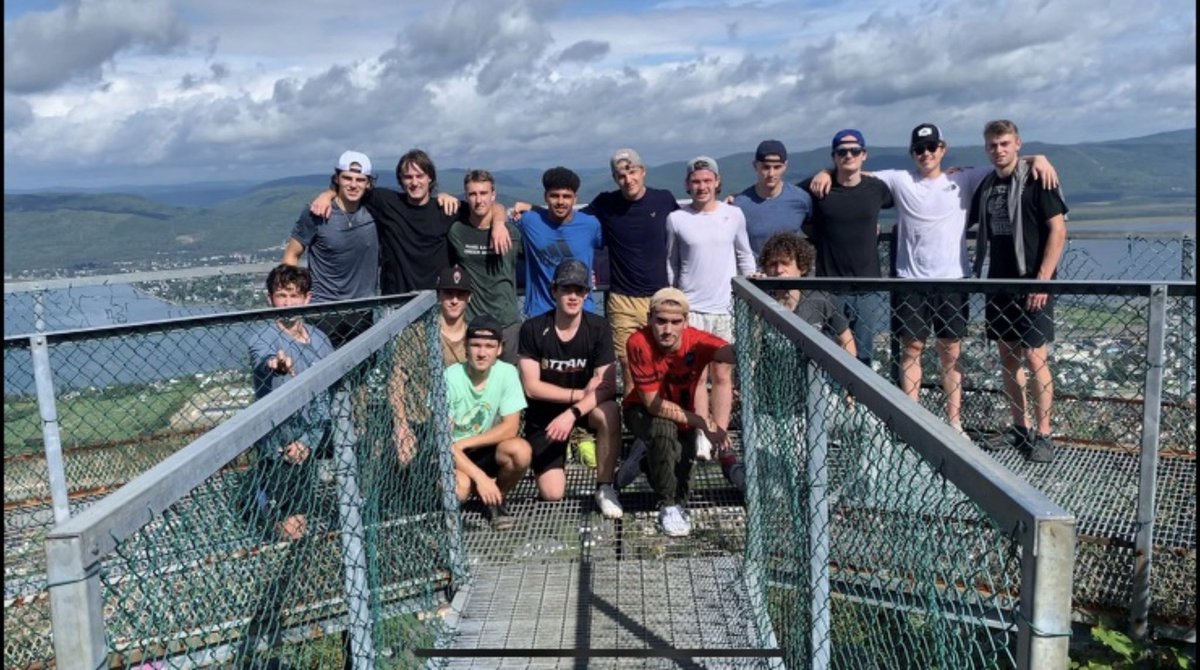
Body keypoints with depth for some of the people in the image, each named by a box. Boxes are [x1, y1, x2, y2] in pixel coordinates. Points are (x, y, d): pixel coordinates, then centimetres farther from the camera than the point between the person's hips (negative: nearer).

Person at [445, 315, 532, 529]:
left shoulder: (507, 373, -13)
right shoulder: (450, 378, -20)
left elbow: (511, 427, -14)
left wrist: (465, 442, -22)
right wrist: (480, 476, -29)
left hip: (487, 450, 2)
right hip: (452, 455, -2)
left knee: (521, 450, -29)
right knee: (459, 487, -34)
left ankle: (495, 499, 1)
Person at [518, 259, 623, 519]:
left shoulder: (598, 328, -12)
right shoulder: (533, 329, -14)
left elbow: (607, 385, -20)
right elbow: (532, 387, -15)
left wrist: (572, 413, -33)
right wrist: (579, 394, -17)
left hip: (585, 406, 1)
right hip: (544, 414, 0)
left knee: (610, 413, -36)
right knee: (552, 493, -13)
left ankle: (604, 488, -17)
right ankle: (551, 461, 23)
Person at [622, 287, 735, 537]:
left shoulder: (697, 341, -25)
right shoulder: (639, 343, -29)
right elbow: (653, 404, -25)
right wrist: (701, 422, -31)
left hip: (682, 413, 3)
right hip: (642, 411, -3)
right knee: (664, 429, -33)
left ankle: (648, 453, 22)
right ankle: (669, 506, -15)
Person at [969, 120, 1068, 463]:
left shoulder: (1036, 180, -7)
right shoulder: (986, 185, 10)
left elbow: (1058, 231, -10)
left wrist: (1042, 279, -16)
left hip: (1032, 283, -6)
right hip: (999, 282, 6)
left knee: (1035, 357, -7)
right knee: (1007, 357, 10)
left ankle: (1043, 434, 2)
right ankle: (1020, 428, 20)